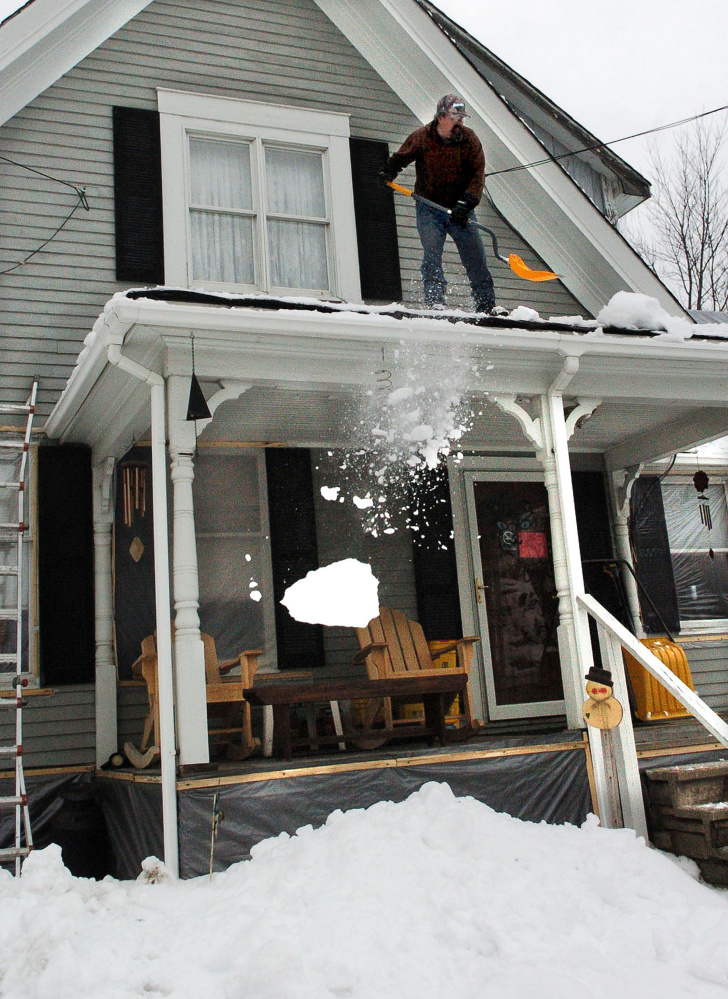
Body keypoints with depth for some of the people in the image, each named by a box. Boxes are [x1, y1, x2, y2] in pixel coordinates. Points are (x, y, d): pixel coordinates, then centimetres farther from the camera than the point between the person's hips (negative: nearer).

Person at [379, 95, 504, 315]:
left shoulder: (469, 139, -1)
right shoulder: (421, 137, -3)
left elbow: (477, 174, -7)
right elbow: (400, 157, 8)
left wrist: (466, 203, -20)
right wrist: (388, 172, -14)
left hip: (460, 208, 1)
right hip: (429, 208, -1)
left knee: (475, 255, -4)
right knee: (431, 253, -15)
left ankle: (486, 304, 2)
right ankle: (434, 300, -11)